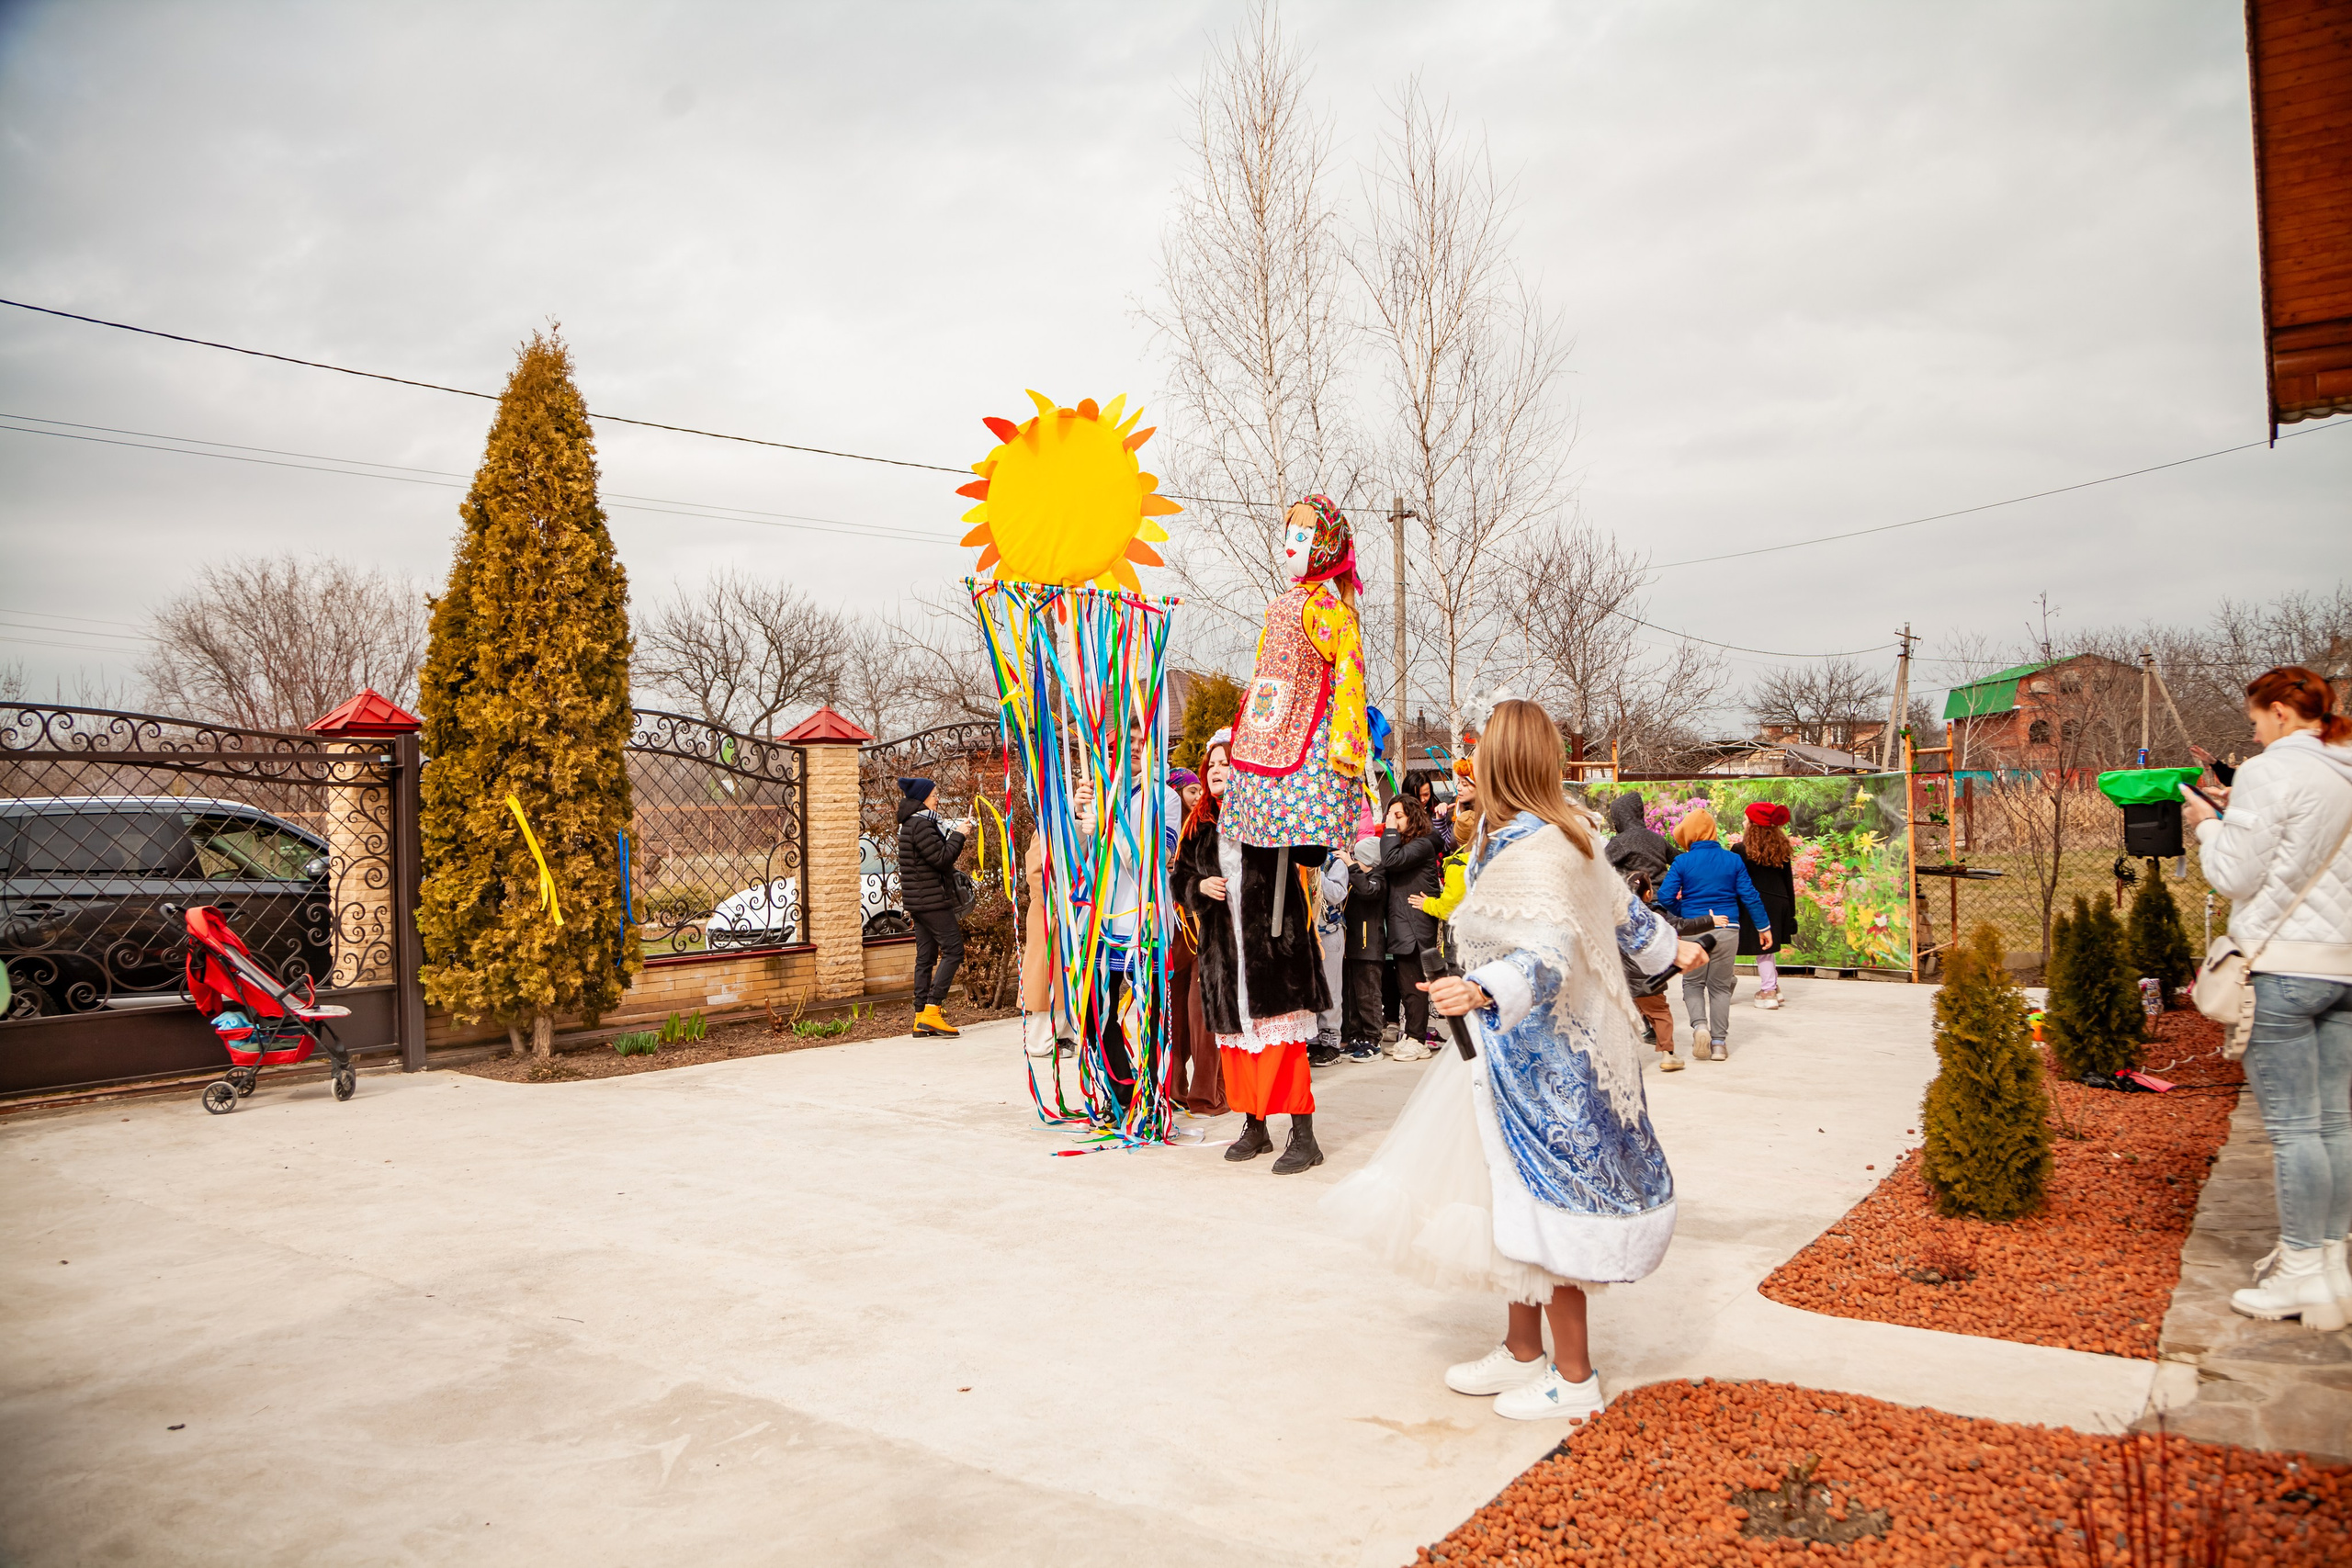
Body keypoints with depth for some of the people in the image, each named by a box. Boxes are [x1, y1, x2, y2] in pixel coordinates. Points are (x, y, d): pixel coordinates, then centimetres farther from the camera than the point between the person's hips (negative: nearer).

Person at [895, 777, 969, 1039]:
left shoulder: (910, 823, 17)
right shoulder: (921, 824, -15)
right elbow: (942, 858, -18)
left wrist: (955, 832, 11)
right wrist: (958, 835, -9)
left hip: (918, 901, 10)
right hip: (932, 899, -10)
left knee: (926, 956, 9)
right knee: (953, 949, -8)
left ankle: (921, 1017, 9)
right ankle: (931, 1010, -12)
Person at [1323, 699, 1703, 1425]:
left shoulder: (1531, 852, -22)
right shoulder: (1561, 835, 8)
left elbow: (1549, 956, -33)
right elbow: (1621, 909, 19)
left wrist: (1479, 992, -50)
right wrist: (1670, 948, 37)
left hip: (1544, 1054, -10)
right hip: (1524, 1047, 10)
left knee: (1542, 1200, 0)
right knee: (1516, 1202, 15)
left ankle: (1573, 1377, 13)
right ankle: (1522, 1352, 27)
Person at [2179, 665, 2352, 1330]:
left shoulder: (2270, 773, -12)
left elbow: (2234, 877, -11)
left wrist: (2207, 824, 5)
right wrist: (2242, 813, 19)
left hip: (2284, 964, -8)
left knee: (2292, 1124, -2)